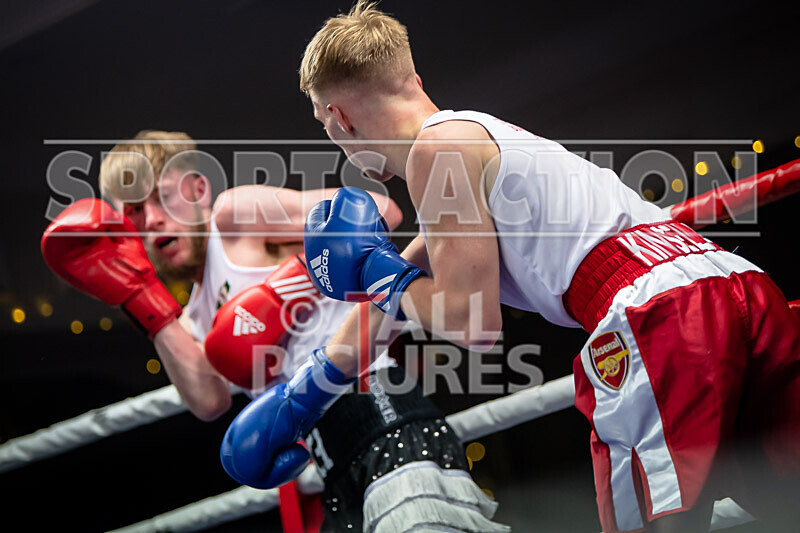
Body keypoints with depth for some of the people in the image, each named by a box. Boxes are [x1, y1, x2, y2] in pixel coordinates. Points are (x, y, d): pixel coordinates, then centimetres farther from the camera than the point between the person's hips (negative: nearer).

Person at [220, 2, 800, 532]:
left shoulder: (438, 146, 1)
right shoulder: (485, 138, 30)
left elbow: (471, 323, -4)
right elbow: (390, 295, 39)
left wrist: (377, 270, 15)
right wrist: (299, 399, 45)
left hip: (662, 316, -9)